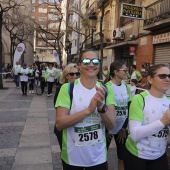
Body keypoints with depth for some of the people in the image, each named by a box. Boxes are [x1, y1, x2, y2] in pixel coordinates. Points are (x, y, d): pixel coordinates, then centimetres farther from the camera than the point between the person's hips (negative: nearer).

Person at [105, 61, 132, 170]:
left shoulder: (127, 87, 3)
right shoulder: (107, 87, -13)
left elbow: (129, 109, 6)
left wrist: (124, 128, 2)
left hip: (123, 128, 5)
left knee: (123, 157, 13)